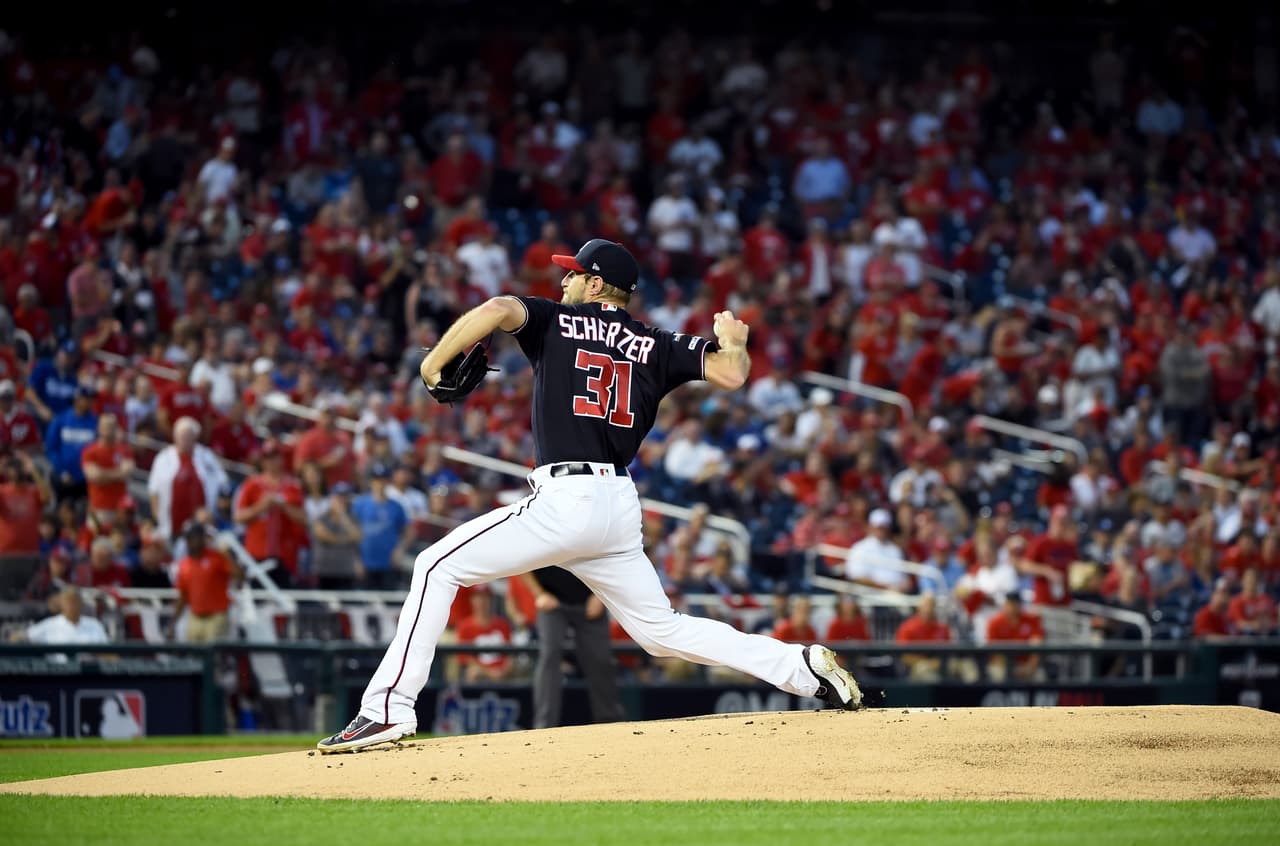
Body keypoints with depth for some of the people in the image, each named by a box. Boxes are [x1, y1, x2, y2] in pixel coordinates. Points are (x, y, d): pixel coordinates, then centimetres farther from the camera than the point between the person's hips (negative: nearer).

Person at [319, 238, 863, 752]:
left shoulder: (556, 320, 6)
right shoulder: (656, 347, 15)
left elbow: (497, 310, -13)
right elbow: (730, 375, 3)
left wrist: (434, 362, -1)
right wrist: (732, 340, 26)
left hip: (565, 499, -6)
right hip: (622, 508, 6)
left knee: (438, 566, 0)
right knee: (662, 630, 17)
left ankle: (389, 710, -11)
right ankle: (804, 667, 6)